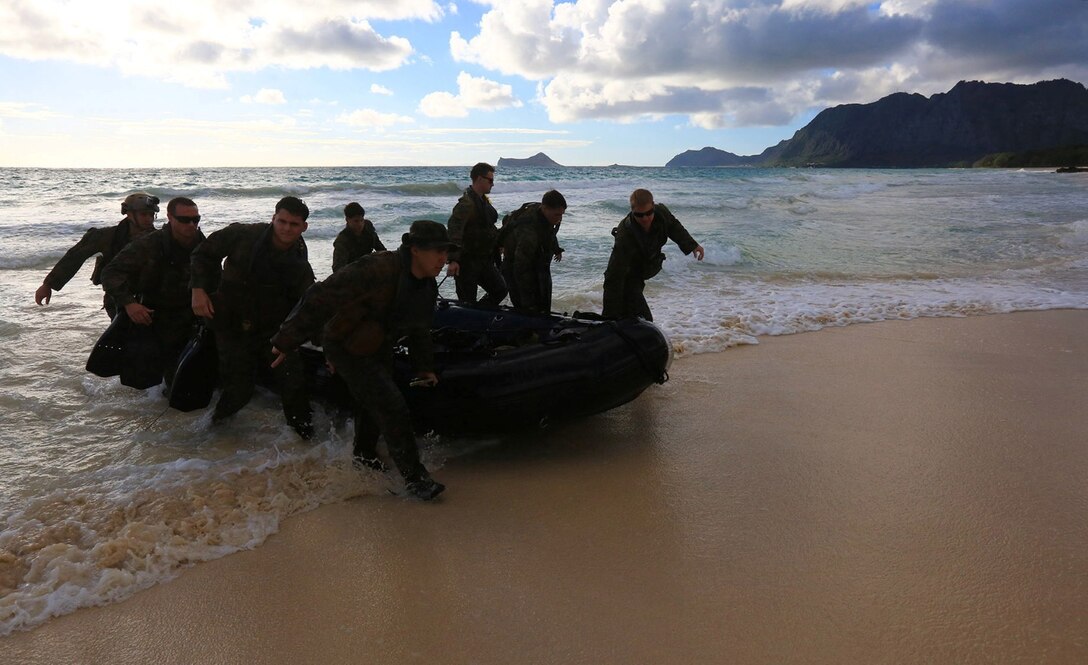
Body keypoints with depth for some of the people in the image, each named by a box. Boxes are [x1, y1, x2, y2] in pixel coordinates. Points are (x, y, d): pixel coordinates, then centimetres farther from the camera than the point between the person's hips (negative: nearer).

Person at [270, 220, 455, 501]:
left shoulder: (428, 286, -6)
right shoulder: (377, 269, -35)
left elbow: (419, 330, 12)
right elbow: (320, 298, -33)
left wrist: (424, 367, 15)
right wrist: (287, 341, -29)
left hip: (378, 347, 8)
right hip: (345, 347, -8)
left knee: (372, 402, 23)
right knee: (391, 407, -12)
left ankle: (364, 453, 50)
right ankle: (414, 476, 1)